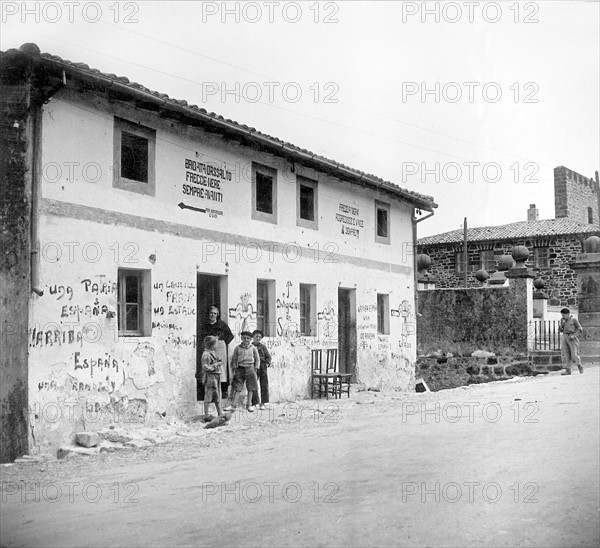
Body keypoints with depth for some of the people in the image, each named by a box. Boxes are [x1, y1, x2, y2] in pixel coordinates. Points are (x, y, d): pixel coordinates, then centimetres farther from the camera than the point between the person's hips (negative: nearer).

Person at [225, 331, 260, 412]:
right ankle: (234, 405, -1)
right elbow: (234, 359, 9)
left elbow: (257, 359, 10)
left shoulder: (253, 348, 4)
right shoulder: (238, 348, 4)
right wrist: (234, 369, 3)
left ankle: (249, 405, 15)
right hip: (240, 368, 0)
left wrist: (256, 368, 4)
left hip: (250, 368, 0)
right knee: (237, 388, -2)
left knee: (250, 388, 5)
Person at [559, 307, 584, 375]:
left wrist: (574, 335, -16)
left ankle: (579, 365, 20)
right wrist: (560, 330, -6)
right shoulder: (562, 319, 9)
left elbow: (579, 329, -4)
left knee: (574, 354, -6)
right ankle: (568, 370, 0)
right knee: (566, 354, -1)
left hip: (572, 338, -5)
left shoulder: (574, 319, -6)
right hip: (564, 337, 5)